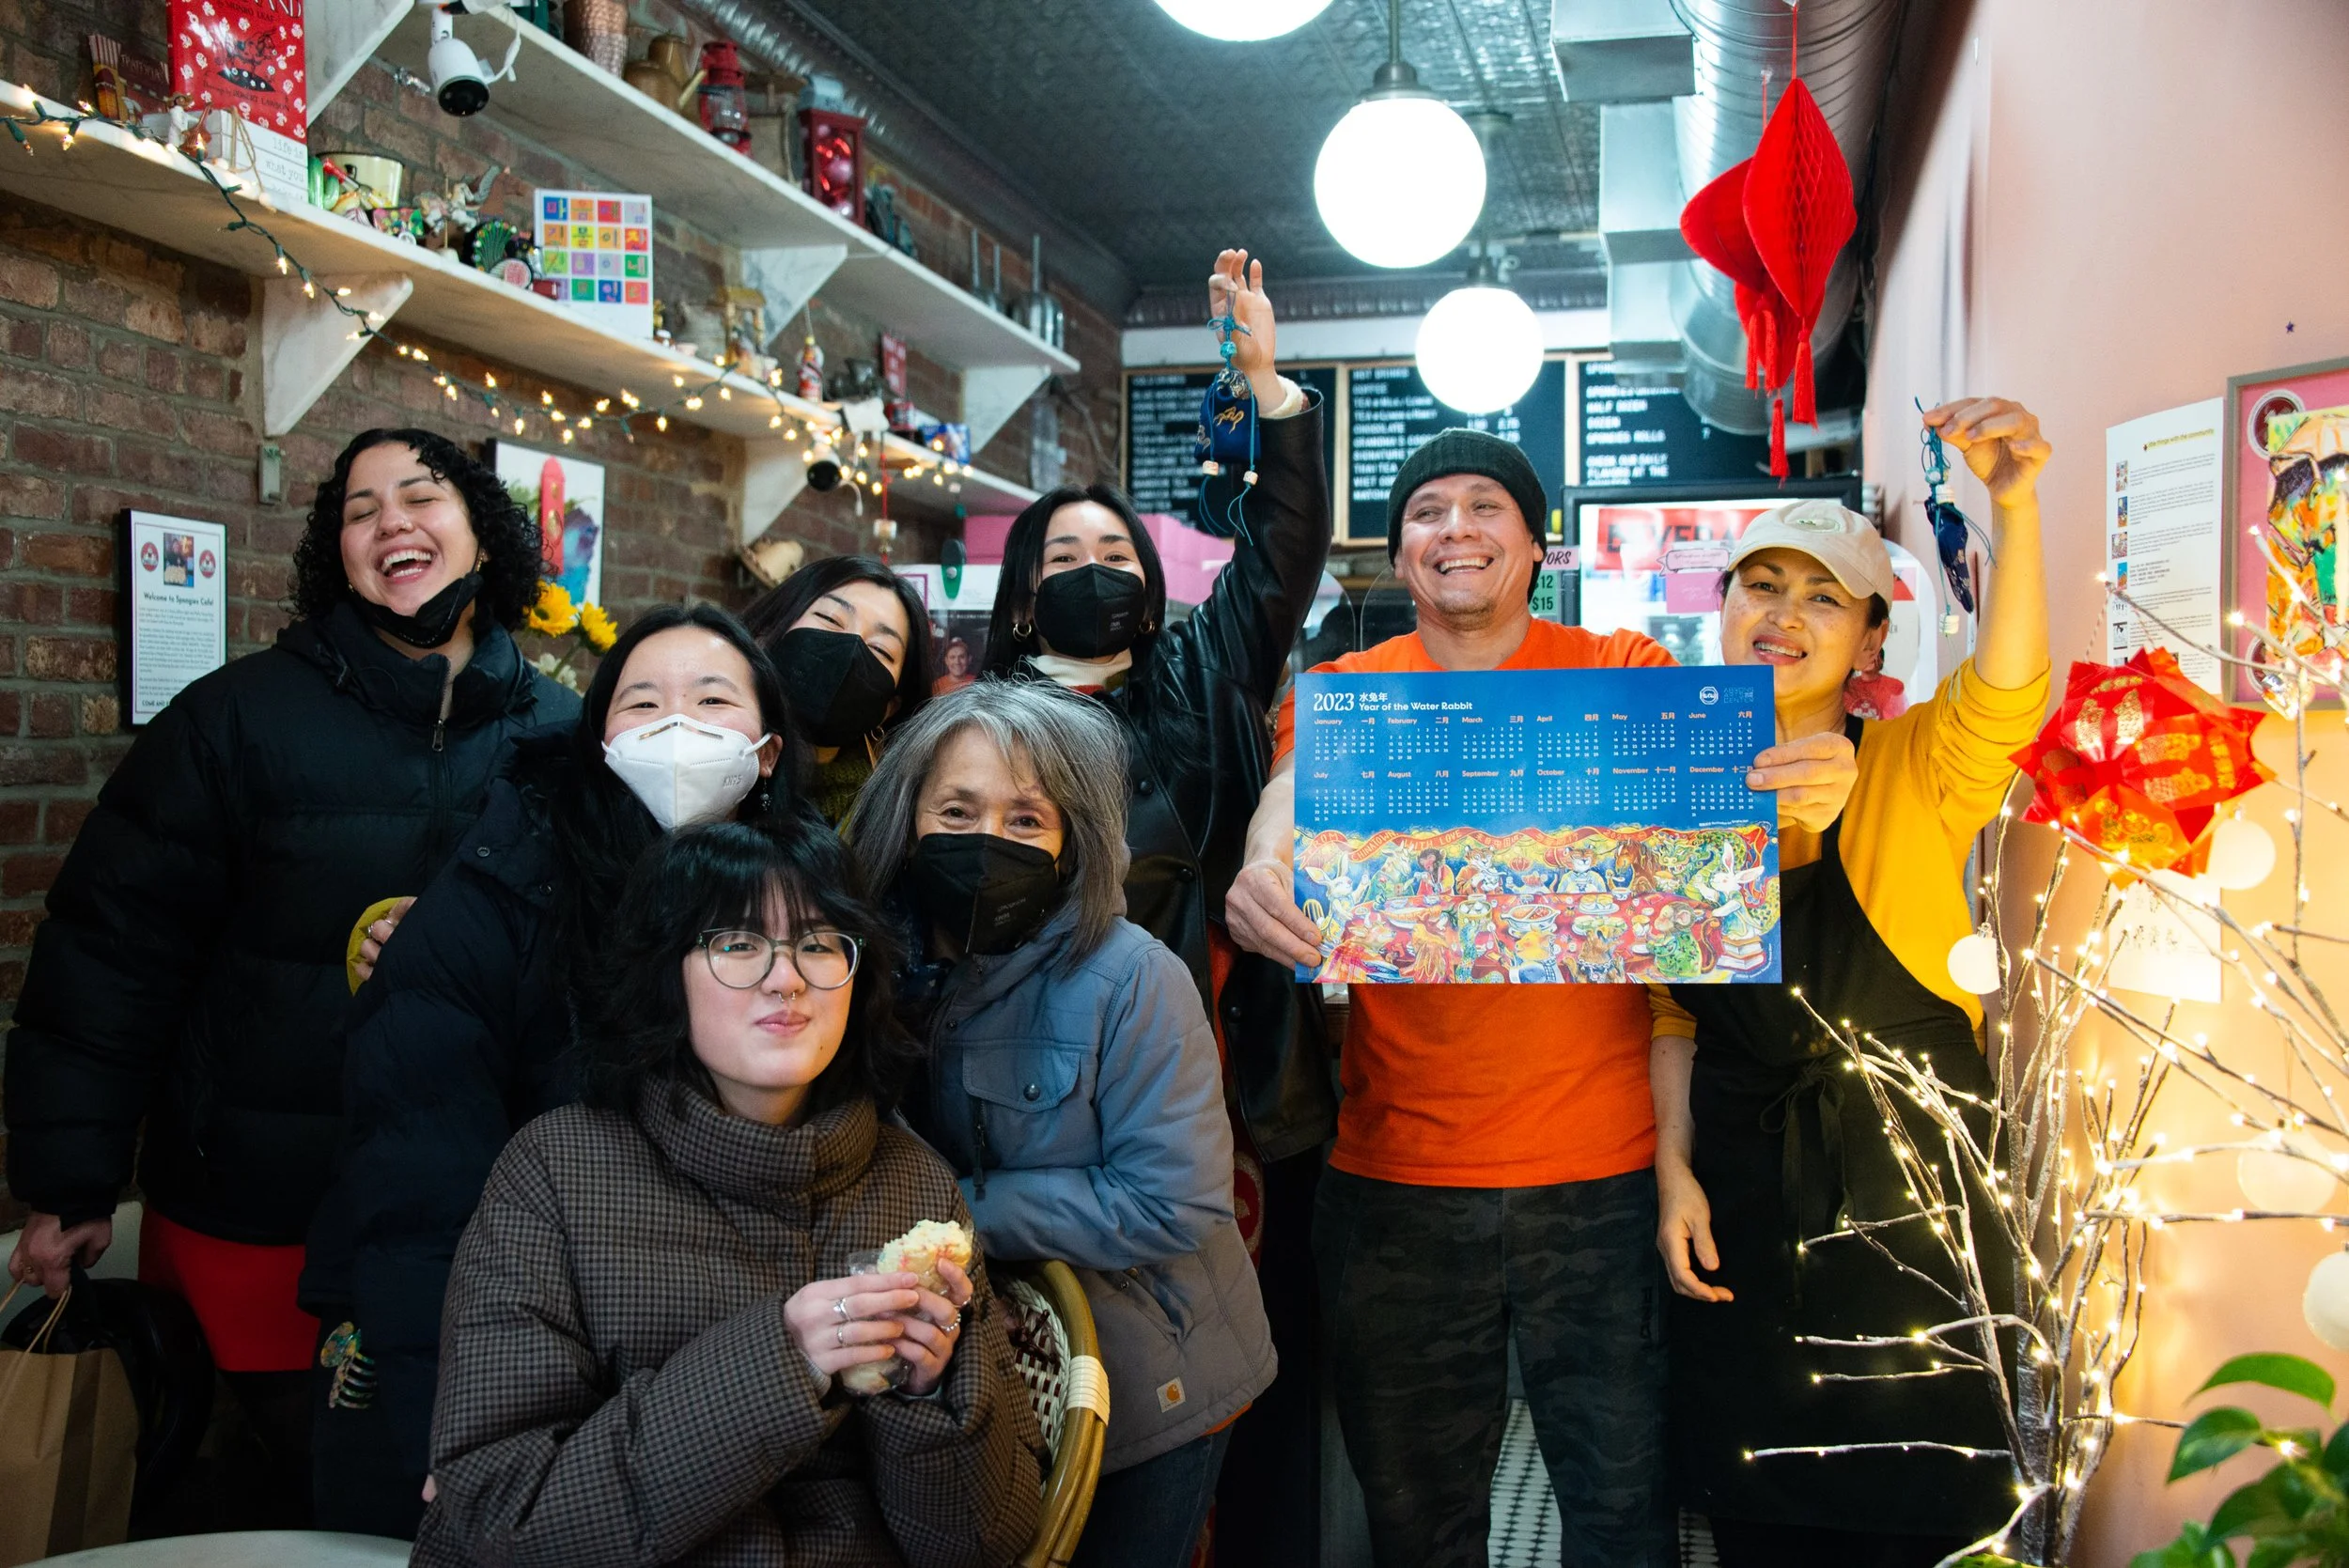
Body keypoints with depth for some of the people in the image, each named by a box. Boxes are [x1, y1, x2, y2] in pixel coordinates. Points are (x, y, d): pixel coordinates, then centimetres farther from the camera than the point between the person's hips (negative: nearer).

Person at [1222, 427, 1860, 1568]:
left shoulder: (1622, 673, 1)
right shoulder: (1345, 693, 3)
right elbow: (1294, 796, -13)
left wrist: (1803, 785, -37)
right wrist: (1266, 870, -37)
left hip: (1600, 1172, 0)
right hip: (1395, 1176, 1)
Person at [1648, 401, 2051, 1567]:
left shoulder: (1916, 768, -6)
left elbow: (2006, 697, -30)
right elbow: (1673, 1009, 8)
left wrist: (2014, 508, -44)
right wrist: (1674, 1169, -2)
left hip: (1911, 1186, -2)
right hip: (1741, 1198, 3)